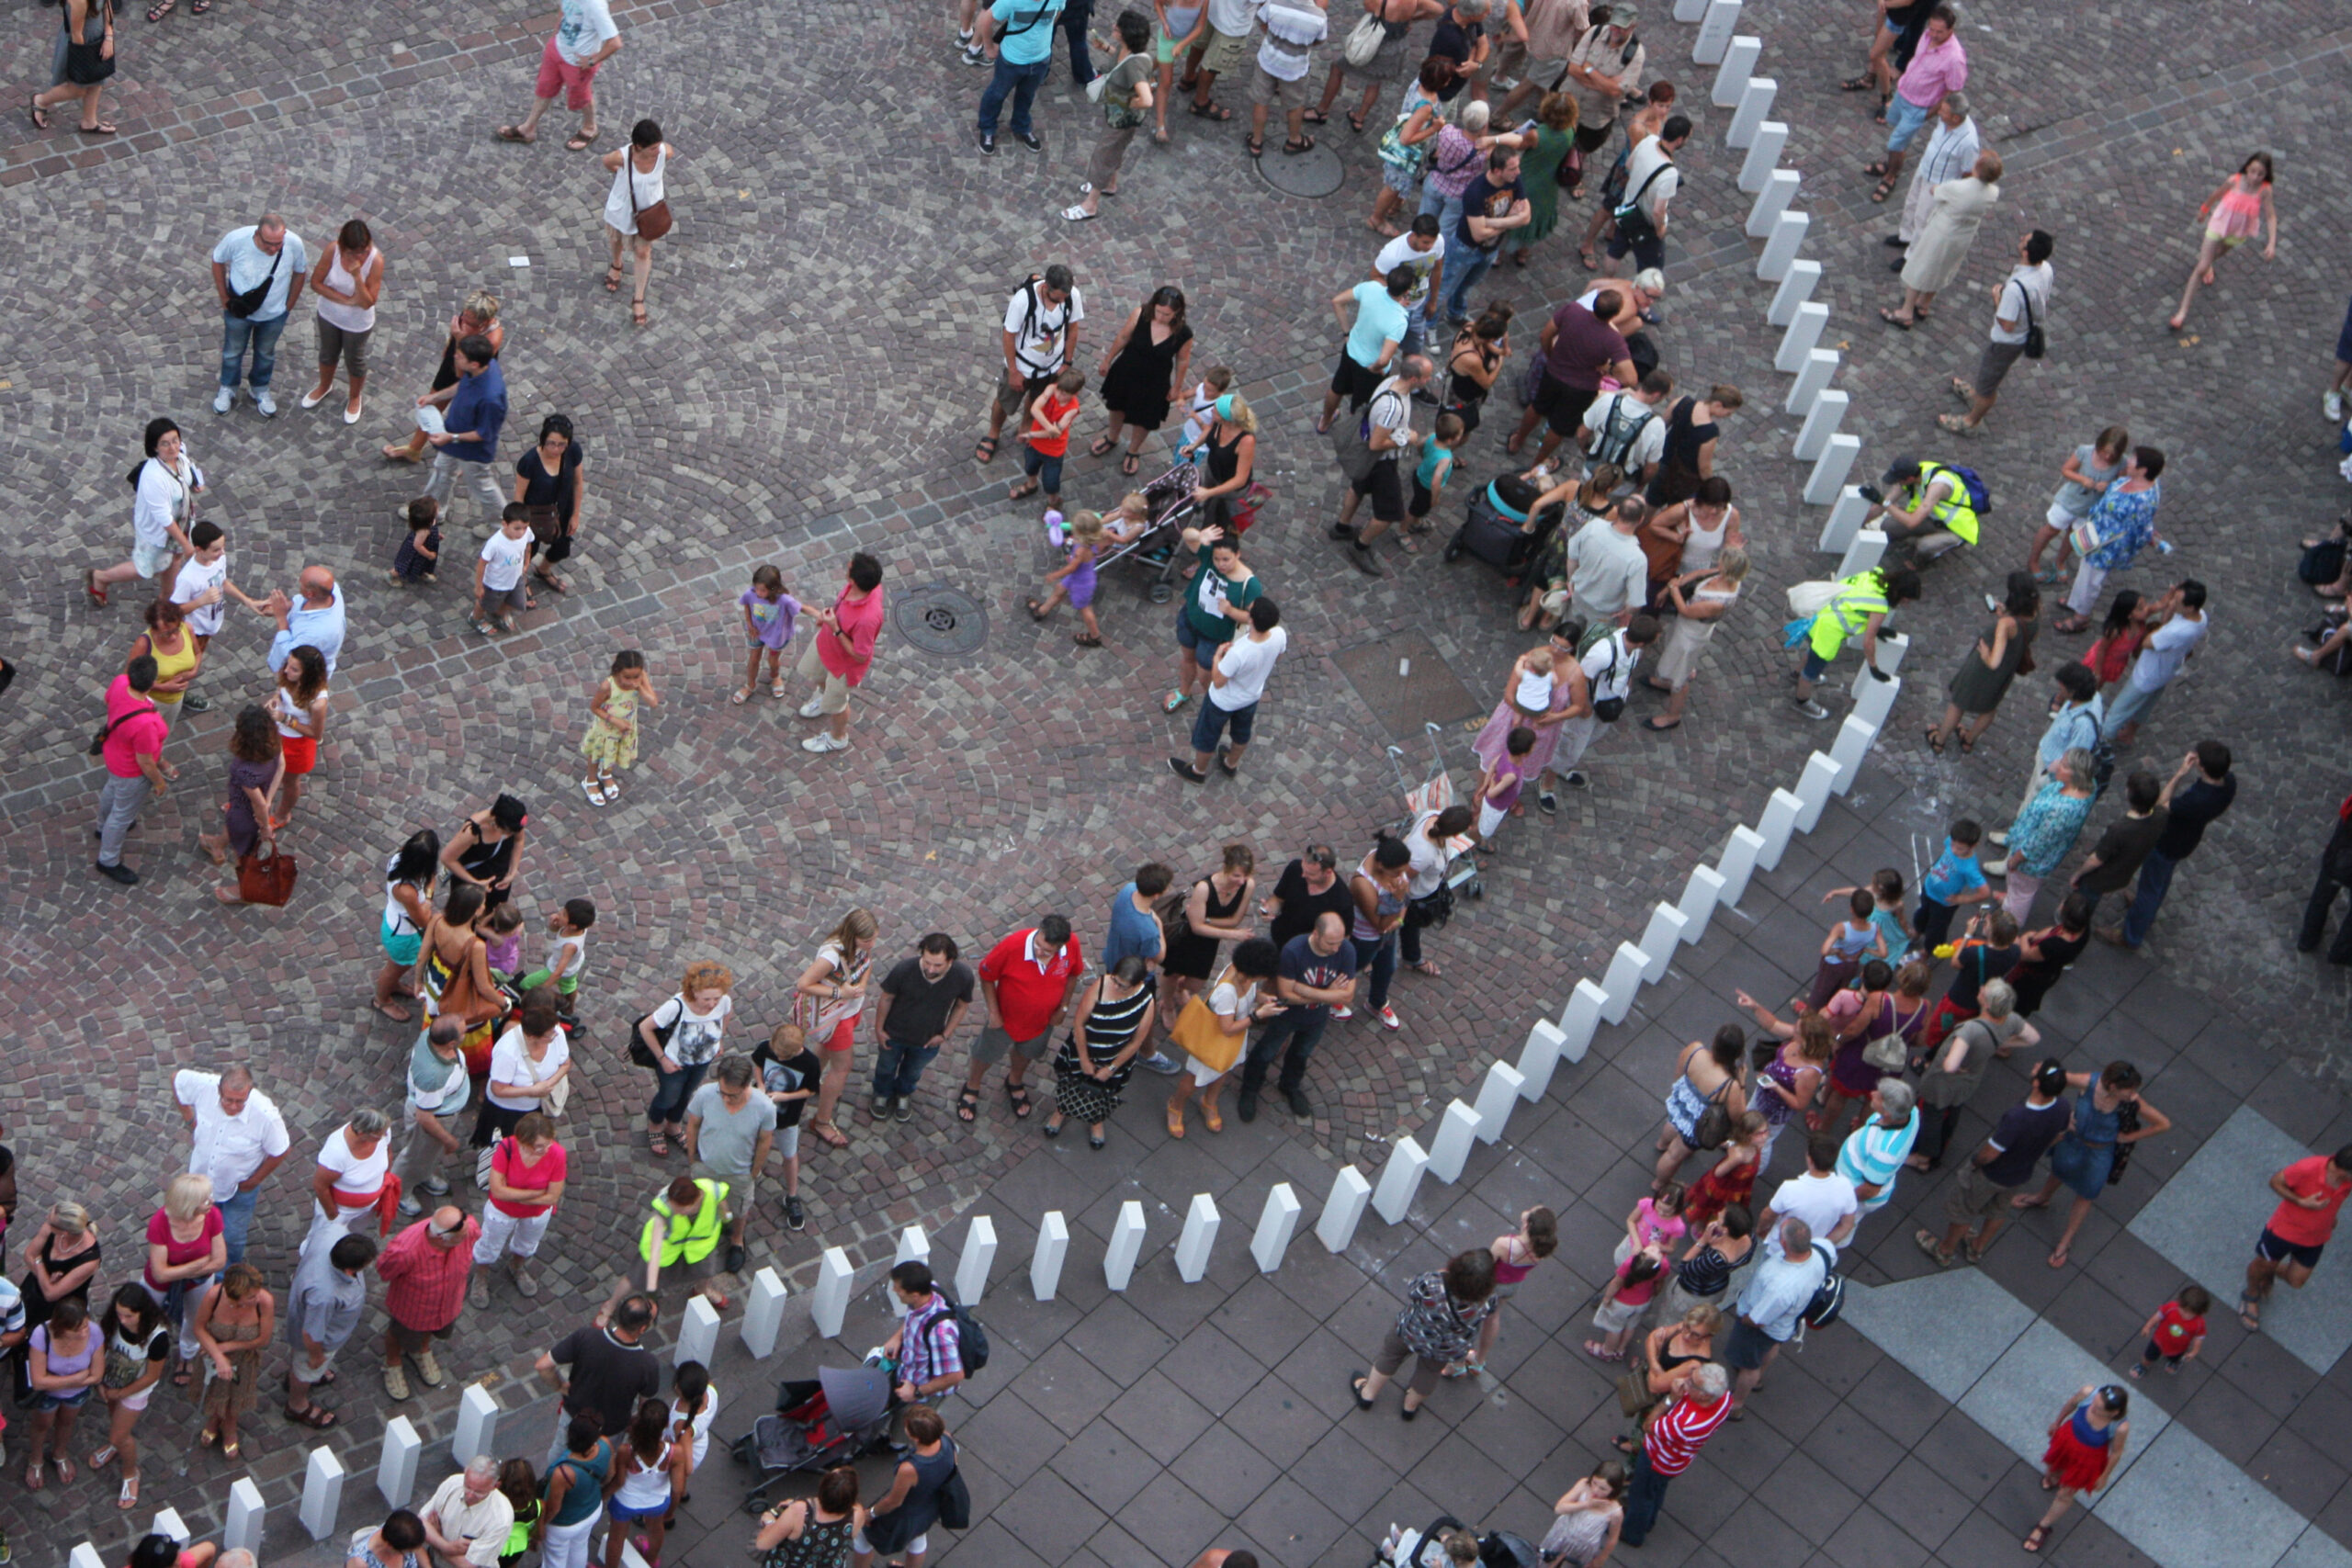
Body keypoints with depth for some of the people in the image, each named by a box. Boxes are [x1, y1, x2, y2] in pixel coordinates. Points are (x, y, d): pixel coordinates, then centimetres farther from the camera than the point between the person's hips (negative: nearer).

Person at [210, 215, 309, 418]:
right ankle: (227, 389, 50)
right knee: (233, 351, 23)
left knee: (265, 353, 26)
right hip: (238, 310, -1)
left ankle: (260, 391, 52)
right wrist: (224, 298, -5)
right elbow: (218, 261, -10)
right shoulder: (236, 239, -33)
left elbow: (300, 272, -7)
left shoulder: (295, 244, -30)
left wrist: (289, 305, -1)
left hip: (274, 314, 1)